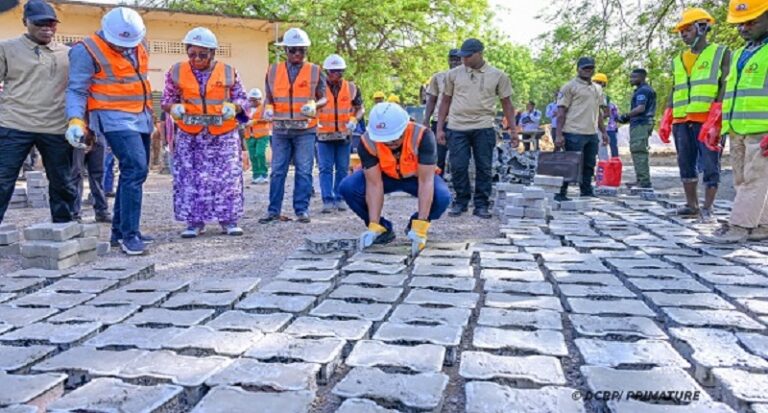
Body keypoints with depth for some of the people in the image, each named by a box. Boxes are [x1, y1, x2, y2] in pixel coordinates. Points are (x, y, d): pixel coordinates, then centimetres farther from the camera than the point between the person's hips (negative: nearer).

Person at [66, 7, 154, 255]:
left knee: (134, 172, 9)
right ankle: (129, 235, -16)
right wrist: (75, 120, -24)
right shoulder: (87, 51, -10)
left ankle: (120, 231, 19)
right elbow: (77, 90, -10)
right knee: (135, 169, -20)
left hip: (140, 118, 8)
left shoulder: (138, 47, 10)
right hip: (115, 119, -8)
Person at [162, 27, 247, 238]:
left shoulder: (228, 72, 0)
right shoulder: (176, 72, 2)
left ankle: (229, 220, 12)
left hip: (224, 134, -1)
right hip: (189, 135, 1)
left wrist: (232, 108, -14)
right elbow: (167, 100, 10)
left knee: (227, 177, 0)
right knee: (190, 178, 1)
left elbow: (241, 98, 7)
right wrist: (175, 108, -13)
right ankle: (195, 222, 12)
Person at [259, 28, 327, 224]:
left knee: (304, 171, 0)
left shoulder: (315, 71, 4)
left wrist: (314, 105, -16)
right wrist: (268, 110, -6)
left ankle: (302, 209, 8)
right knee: (277, 171, 5)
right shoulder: (273, 71, 9)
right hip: (280, 128, 2)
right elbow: (269, 98, 15)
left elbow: (323, 98, 6)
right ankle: (273, 210, 11)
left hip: (306, 128, -1)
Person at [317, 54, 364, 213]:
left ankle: (339, 199, 17)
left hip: (344, 134, 2)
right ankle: (327, 200, -2)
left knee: (342, 169, 7)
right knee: (325, 168, -4)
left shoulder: (351, 88, 4)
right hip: (324, 134, -2)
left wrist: (354, 120, -6)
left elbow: (359, 108, 13)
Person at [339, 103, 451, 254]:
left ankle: (414, 228, -1)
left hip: (416, 176, -1)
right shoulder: (367, 142, -30)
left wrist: (420, 227, -39)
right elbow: (374, 184, -27)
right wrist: (373, 226, -34)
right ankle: (383, 228, -3)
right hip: (385, 176, 2)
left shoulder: (422, 136, -35)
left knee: (442, 197, -32)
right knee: (347, 188, -24)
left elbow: (425, 181, -35)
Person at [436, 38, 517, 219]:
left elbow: (506, 104, 8)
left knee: (484, 168, 3)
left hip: (483, 129, -1)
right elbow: (446, 101, 11)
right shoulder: (454, 74, 7)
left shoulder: (497, 76, 4)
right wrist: (439, 128, 5)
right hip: (457, 128, 1)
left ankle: (481, 205, 13)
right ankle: (461, 202, 17)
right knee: (458, 167, 0)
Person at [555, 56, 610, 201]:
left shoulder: (597, 89, 19)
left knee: (589, 166, 12)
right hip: (574, 134, -7)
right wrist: (559, 135, -15)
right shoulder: (570, 86, -4)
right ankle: (561, 193, 3)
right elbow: (561, 112, -8)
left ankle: (587, 193, 21)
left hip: (592, 134, 7)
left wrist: (604, 131, 17)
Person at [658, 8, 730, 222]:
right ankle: (692, 205, 15)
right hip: (682, 122, 6)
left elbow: (726, 87, -4)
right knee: (686, 164, 7)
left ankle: (707, 209, 1)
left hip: (707, 121, -5)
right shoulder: (678, 61, 20)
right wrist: (665, 120, 10)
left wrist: (714, 119, -17)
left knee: (709, 165, -4)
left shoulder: (721, 54, 5)